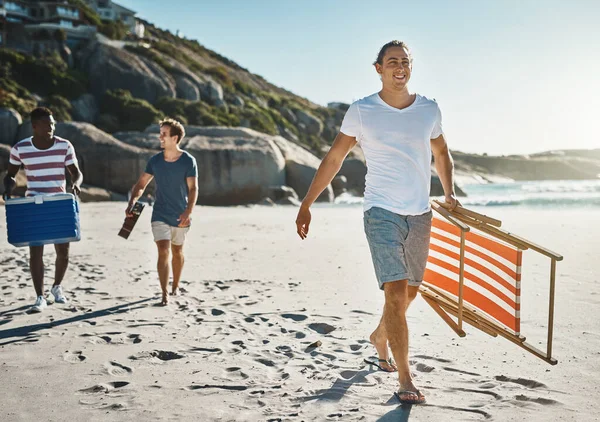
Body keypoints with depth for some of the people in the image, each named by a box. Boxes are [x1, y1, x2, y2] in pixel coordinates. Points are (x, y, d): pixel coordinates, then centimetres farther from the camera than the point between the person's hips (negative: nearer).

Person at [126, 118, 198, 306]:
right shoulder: (155, 161, -2)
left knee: (177, 252, 16)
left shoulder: (188, 161, -10)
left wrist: (188, 212, -29)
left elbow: (193, 188, -15)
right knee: (163, 252, -12)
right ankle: (164, 295, -11)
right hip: (160, 215, 1)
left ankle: (175, 286, 37)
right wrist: (131, 203, -14)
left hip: (180, 217, 0)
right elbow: (141, 184, 3)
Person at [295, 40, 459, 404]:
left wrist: (450, 193, 10)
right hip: (382, 212, -4)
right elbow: (333, 159, 1)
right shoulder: (362, 112, -4)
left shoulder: (429, 110, 5)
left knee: (411, 291, 17)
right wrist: (306, 205, -1)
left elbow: (441, 153, 22)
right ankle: (406, 380, -8)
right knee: (396, 292, -14)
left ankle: (380, 336, 46)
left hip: (421, 214, 5)